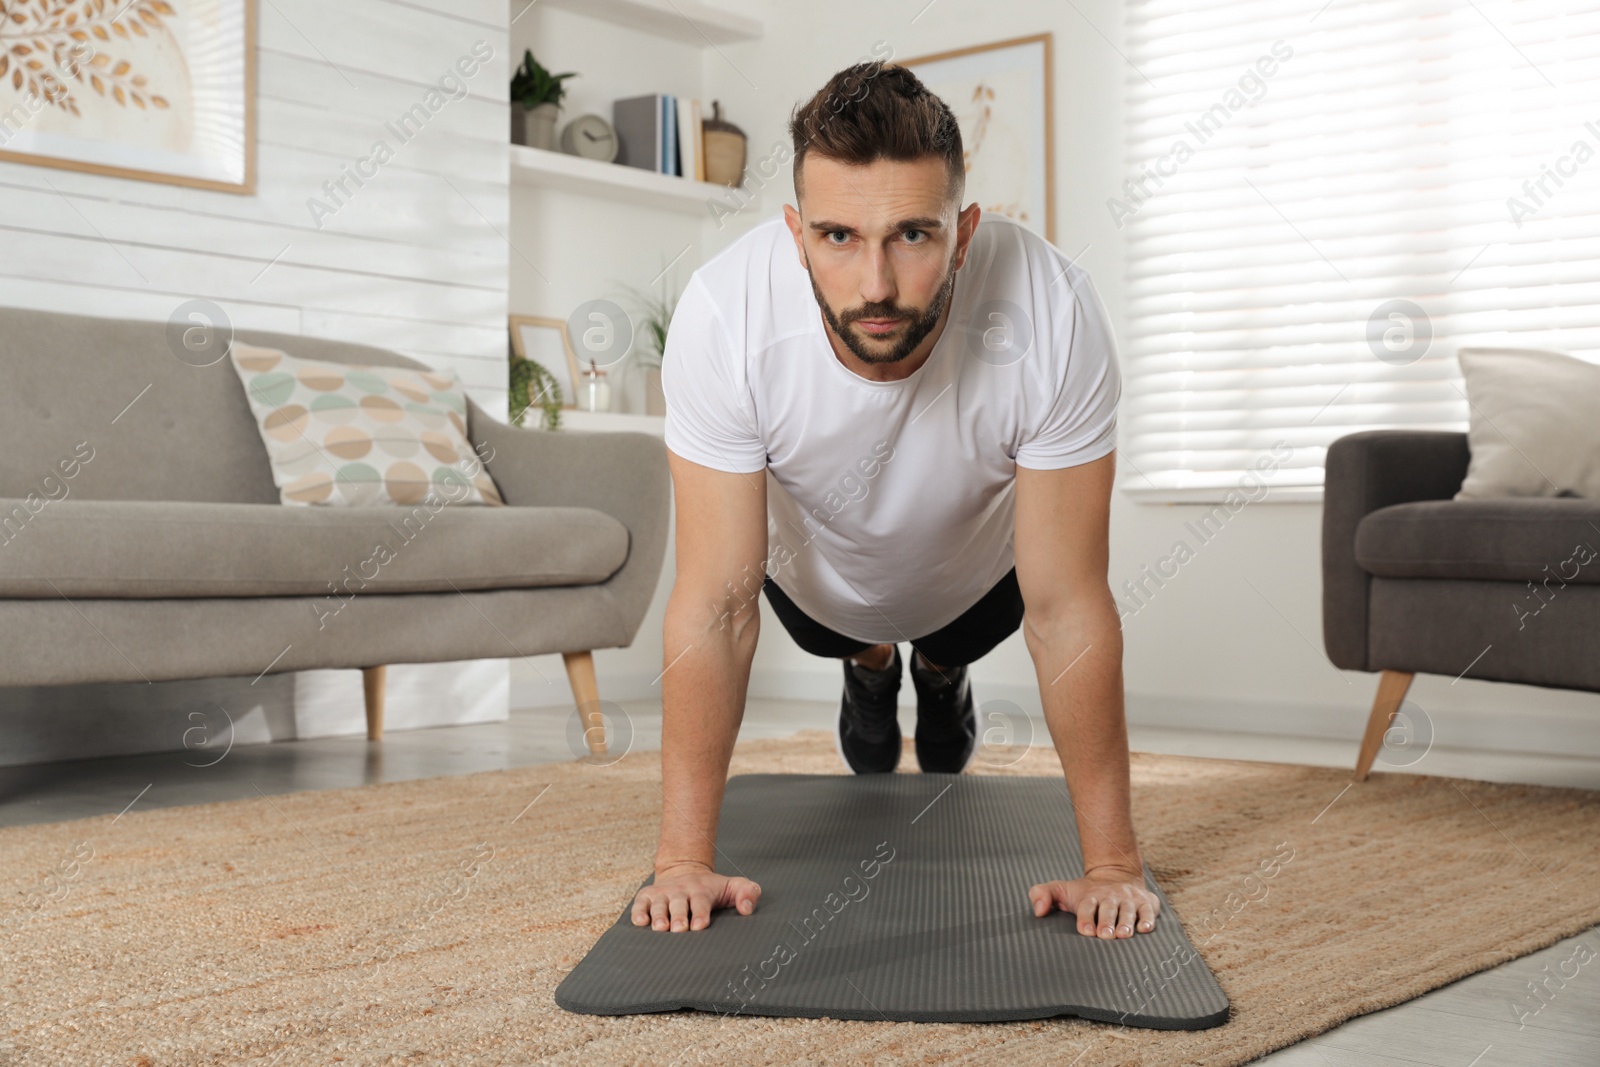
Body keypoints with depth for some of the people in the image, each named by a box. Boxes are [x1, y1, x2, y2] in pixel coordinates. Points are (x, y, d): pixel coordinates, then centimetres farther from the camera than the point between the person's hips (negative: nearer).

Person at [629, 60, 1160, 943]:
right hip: (813, 557, 0)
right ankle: (869, 667, 57)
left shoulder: (1053, 316, -42)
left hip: (979, 561, 0)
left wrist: (1112, 862, -31)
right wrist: (684, 857, -34)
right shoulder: (725, 316, -42)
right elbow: (716, 605, -34)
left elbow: (1066, 609, -34)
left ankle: (942, 671, 57)